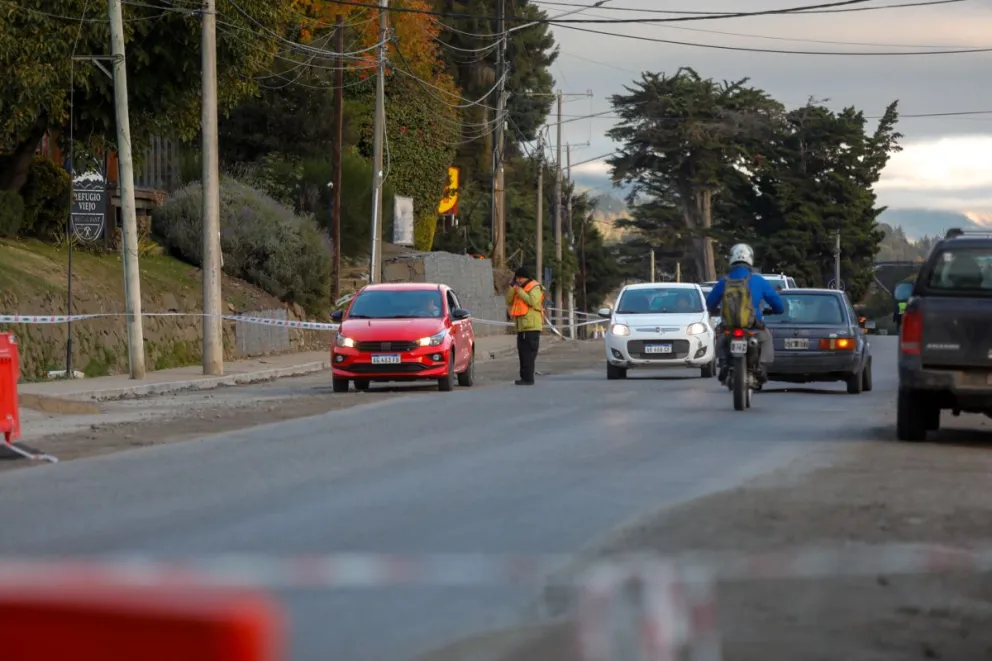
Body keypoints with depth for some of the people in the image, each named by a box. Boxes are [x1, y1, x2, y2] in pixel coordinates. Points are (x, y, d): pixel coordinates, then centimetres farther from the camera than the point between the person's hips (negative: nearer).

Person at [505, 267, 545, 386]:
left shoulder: (535, 288, -6)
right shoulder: (519, 288, 19)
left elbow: (533, 301, -24)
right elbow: (509, 301, 13)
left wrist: (520, 291, -17)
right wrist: (512, 287, 2)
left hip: (531, 326, -9)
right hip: (521, 326, 9)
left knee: (529, 353, -11)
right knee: (522, 353, 10)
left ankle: (528, 378, -12)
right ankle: (524, 377, 14)